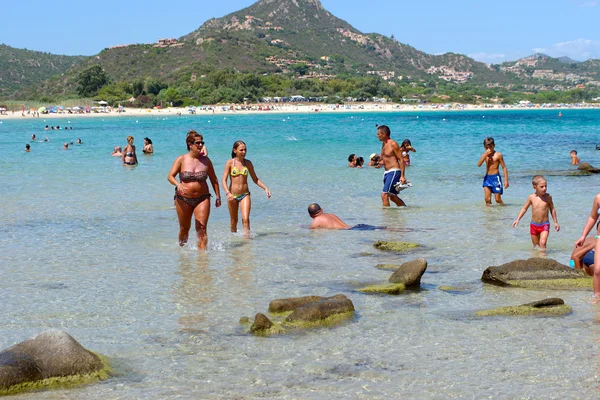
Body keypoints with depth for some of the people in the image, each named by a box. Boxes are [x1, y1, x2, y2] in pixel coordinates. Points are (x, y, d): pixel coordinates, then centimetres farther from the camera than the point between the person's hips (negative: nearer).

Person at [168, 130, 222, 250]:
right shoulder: (181, 160, -3)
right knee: (184, 228, 13)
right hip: (183, 199, -1)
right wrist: (178, 184, -30)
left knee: (202, 228, -11)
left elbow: (213, 179, 12)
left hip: (202, 198, 1)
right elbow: (170, 176, -9)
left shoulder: (205, 160, 4)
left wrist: (218, 197, 11)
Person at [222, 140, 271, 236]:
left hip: (245, 195, 1)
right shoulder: (230, 162, -5)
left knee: (246, 219, -16)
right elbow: (224, 180, -9)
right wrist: (228, 193, -24)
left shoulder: (248, 163, 3)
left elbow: (255, 179, 12)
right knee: (234, 221, 11)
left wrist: (265, 188, 0)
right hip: (232, 195, -1)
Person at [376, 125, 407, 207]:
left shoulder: (393, 144, -12)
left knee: (384, 195, -17)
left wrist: (402, 176, -20)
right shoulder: (384, 144, 13)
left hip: (394, 172, -10)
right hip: (387, 172, 10)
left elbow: (401, 160, -14)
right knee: (393, 197, 16)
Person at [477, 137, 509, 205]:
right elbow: (479, 164, -5)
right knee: (487, 199, -2)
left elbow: (504, 167, -4)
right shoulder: (485, 155, 8)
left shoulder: (498, 155, -5)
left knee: (498, 200, -2)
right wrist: (485, 155, -15)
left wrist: (506, 180, -10)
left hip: (495, 177, -4)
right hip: (487, 177, 4)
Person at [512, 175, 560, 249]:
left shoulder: (548, 197, -6)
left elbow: (552, 209, 7)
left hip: (545, 225, -2)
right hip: (534, 225, 2)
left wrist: (555, 222, 9)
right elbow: (524, 208, 8)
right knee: (535, 245, 13)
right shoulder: (531, 197, -5)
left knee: (542, 243, -19)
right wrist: (517, 219, 2)